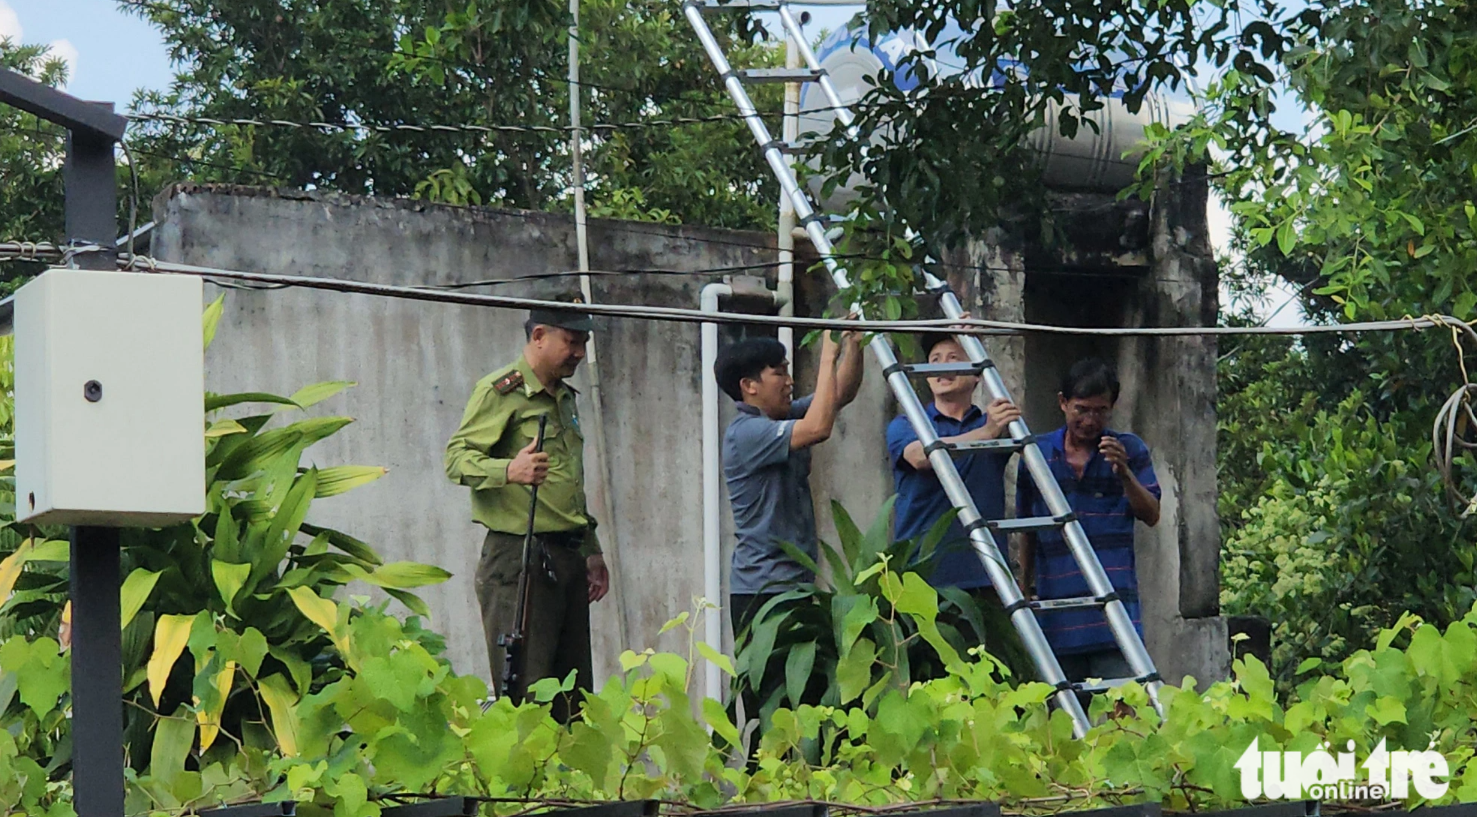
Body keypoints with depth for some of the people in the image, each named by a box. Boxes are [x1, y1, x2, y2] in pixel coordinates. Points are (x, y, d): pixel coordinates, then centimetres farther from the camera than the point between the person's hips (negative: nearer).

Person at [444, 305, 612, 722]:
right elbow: (457, 457, -16)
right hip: (518, 559, -8)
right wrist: (508, 470, -34)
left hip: (567, 559, 9)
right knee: (524, 693, -11)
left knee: (574, 696, 7)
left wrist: (591, 551, 25)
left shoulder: (564, 397, 21)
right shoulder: (501, 390, -7)